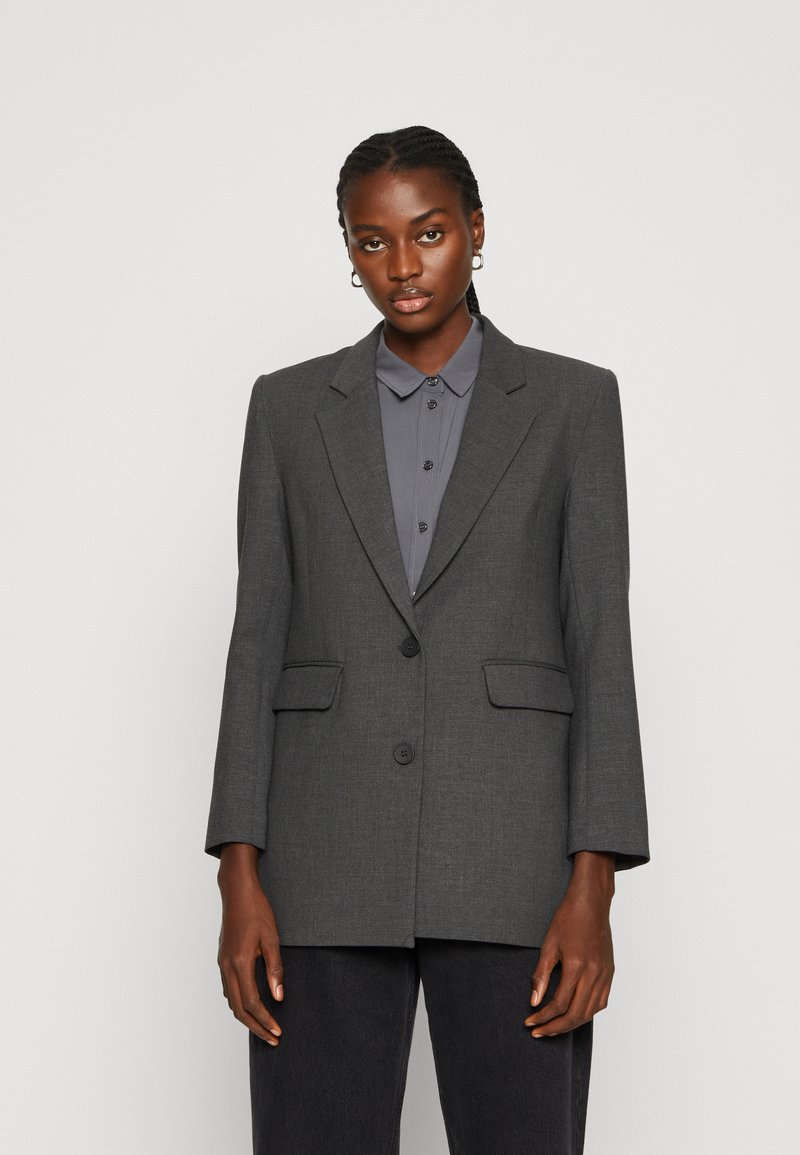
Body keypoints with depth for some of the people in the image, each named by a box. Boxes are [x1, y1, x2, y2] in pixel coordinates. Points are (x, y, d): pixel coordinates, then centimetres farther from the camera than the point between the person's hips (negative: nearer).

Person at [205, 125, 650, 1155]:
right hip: (327, 857, 1)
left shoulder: (572, 402, 6)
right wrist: (240, 877, -3)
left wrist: (593, 890, -9)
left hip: (511, 857, -1)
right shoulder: (290, 407, 10)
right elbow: (259, 642, 7)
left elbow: (600, 643, 1)